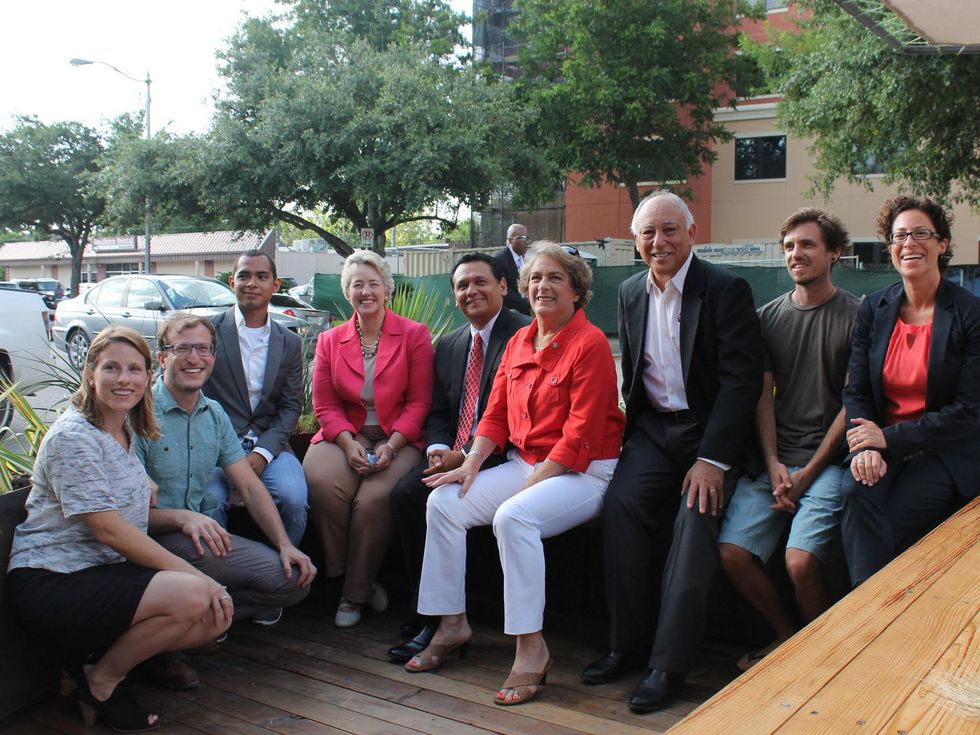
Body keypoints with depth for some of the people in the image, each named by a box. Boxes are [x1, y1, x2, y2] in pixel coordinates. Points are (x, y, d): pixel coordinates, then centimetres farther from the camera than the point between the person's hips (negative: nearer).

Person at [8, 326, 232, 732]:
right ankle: (100, 683, -3)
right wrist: (193, 575, -20)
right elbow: (110, 530, -20)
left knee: (217, 617, -6)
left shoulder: (127, 431, 12)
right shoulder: (73, 436, -16)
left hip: (109, 571, 9)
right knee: (190, 598, -27)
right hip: (52, 583, -9)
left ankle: (99, 657, 9)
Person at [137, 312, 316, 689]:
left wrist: (285, 545, -5)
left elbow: (250, 486, 7)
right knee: (207, 553, -38)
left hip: (204, 533, 6)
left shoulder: (214, 415, 10)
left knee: (293, 580, -7)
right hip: (152, 541, -6)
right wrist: (182, 518, -33)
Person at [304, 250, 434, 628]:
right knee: (322, 483, -29)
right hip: (345, 436, 3)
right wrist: (349, 443, -11)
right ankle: (361, 581, -9)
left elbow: (419, 402, -1)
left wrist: (390, 447, -14)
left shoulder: (414, 335, 4)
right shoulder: (329, 341, 13)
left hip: (397, 438, -2)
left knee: (374, 499, -29)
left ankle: (355, 593, -7)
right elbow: (325, 405, 8)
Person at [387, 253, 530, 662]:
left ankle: (442, 620, -12)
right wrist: (438, 449, -6)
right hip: (452, 455, 7)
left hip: (499, 457, -7)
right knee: (404, 493, -18)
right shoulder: (448, 346, 19)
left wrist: (467, 457, -19)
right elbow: (437, 413, 16)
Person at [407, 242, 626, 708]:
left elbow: (581, 436, -17)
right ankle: (452, 625, 3)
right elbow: (496, 413, 10)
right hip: (524, 464, 8)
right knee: (444, 502, -9)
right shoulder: (519, 342, 11)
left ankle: (531, 647, -20)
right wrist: (471, 465, -5)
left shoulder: (589, 344, -12)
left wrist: (528, 486, -18)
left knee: (513, 516, -33)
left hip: (582, 473, -7)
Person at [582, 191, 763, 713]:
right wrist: (634, 429, 5)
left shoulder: (727, 290, -9)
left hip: (710, 431, -4)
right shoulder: (630, 293, 10)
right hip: (653, 428, 5)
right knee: (621, 503, -20)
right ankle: (626, 645, -9)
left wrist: (712, 459, -21)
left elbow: (743, 380, -15)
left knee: (696, 516, -26)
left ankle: (669, 663, -15)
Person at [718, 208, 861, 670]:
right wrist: (773, 464, -6)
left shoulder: (856, 316, 0)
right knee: (732, 553, -12)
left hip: (828, 459, -4)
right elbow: (762, 397, 8)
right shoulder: (768, 316, 12)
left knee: (800, 561, -23)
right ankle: (787, 637, 14)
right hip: (774, 461, 4)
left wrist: (808, 472, -8)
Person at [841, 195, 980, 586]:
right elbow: (856, 390, 3)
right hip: (880, 444, 3)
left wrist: (891, 438, -16)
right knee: (858, 492, -30)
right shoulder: (873, 309, 7)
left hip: (945, 453, -3)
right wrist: (866, 448, -16)